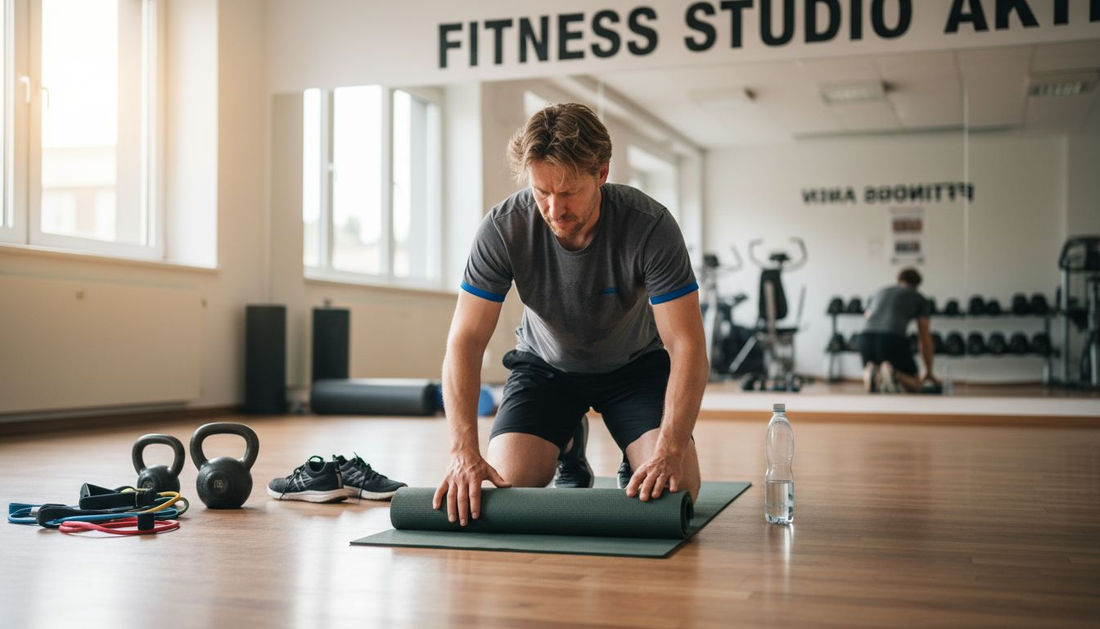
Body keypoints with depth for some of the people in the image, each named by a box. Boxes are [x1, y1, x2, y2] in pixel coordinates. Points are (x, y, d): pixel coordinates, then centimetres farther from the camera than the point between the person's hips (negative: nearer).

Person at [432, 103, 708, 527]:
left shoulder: (650, 226, -31)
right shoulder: (503, 229, -27)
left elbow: (686, 347, -31)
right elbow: (465, 341, -26)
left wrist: (668, 450, -44)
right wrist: (465, 452, -38)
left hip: (635, 362, -1)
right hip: (547, 362, 2)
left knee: (675, 488, -22)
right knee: (509, 480, -17)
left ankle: (635, 470, 16)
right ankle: (570, 448, 18)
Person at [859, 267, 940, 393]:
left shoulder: (879, 293, 35)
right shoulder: (920, 299, 23)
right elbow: (925, 337, 23)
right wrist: (929, 372, 33)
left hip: (865, 337, 4)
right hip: (892, 339, -4)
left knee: (870, 388, 26)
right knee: (915, 385, 16)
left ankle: (870, 372, -11)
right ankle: (892, 374, -18)